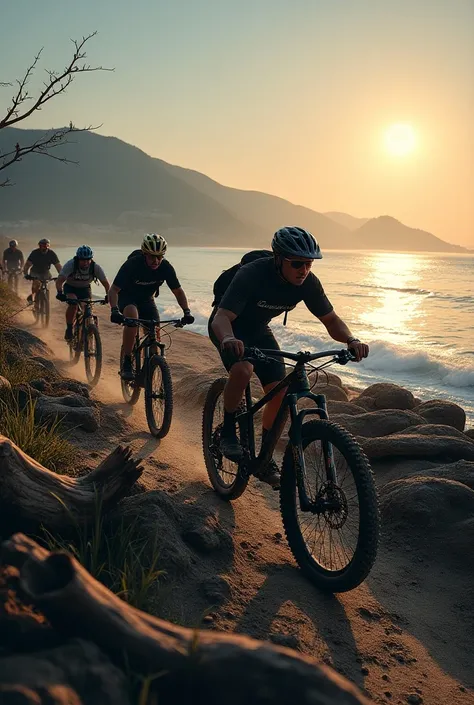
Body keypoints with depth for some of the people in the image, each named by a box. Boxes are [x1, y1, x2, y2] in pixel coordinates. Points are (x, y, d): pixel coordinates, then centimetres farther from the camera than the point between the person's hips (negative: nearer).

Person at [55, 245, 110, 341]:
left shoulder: (96, 267, -25)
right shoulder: (70, 264, -30)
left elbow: (105, 283, -23)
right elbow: (59, 281, -34)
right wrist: (60, 293, -53)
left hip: (85, 288, 2)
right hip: (70, 287, -2)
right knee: (73, 303, -30)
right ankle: (69, 329, -15)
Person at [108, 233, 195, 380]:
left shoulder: (166, 267, -20)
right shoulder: (132, 265, -30)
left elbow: (178, 291, -9)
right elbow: (114, 290, -29)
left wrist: (186, 312, -24)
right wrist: (114, 310, -47)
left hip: (146, 300, 4)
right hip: (127, 298, -4)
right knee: (132, 316, -36)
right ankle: (126, 364, -29)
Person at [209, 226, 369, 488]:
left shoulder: (308, 282, -20)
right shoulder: (252, 274, -35)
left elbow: (331, 320, -11)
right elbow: (221, 317, -43)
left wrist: (351, 341, -32)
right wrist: (228, 339, -66)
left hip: (258, 329, 5)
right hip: (229, 327, -5)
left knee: (280, 393, -7)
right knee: (242, 369, -36)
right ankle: (227, 432, -12)